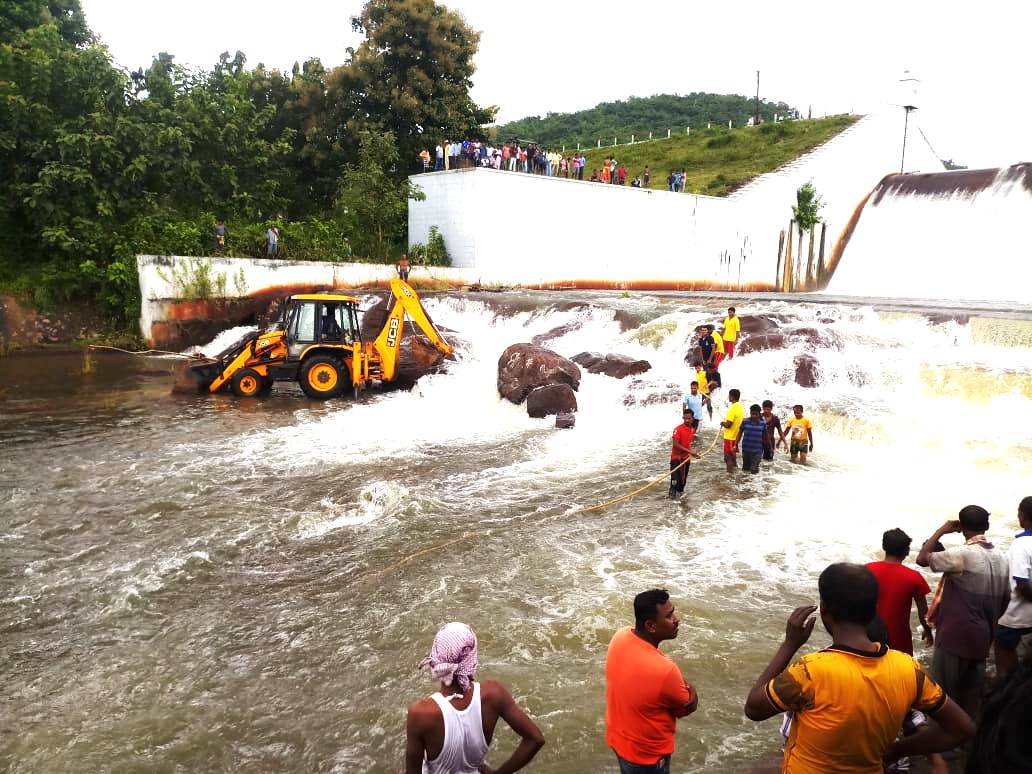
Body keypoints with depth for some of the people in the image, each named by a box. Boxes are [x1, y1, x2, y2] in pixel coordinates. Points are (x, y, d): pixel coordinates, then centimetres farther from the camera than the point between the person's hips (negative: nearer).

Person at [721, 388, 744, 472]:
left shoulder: (732, 408, -25)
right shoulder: (741, 407, 4)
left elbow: (728, 425, -26)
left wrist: (722, 423, -6)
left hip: (730, 437, -9)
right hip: (736, 436, 9)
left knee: (728, 457, 2)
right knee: (733, 454, 23)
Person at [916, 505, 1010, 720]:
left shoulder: (962, 554, -18)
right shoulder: (1001, 557, 5)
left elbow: (922, 559, -16)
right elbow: (1005, 598, 11)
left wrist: (941, 531, -7)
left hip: (955, 634, -7)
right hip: (982, 636, 7)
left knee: (943, 691, 4)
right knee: (972, 691, 15)